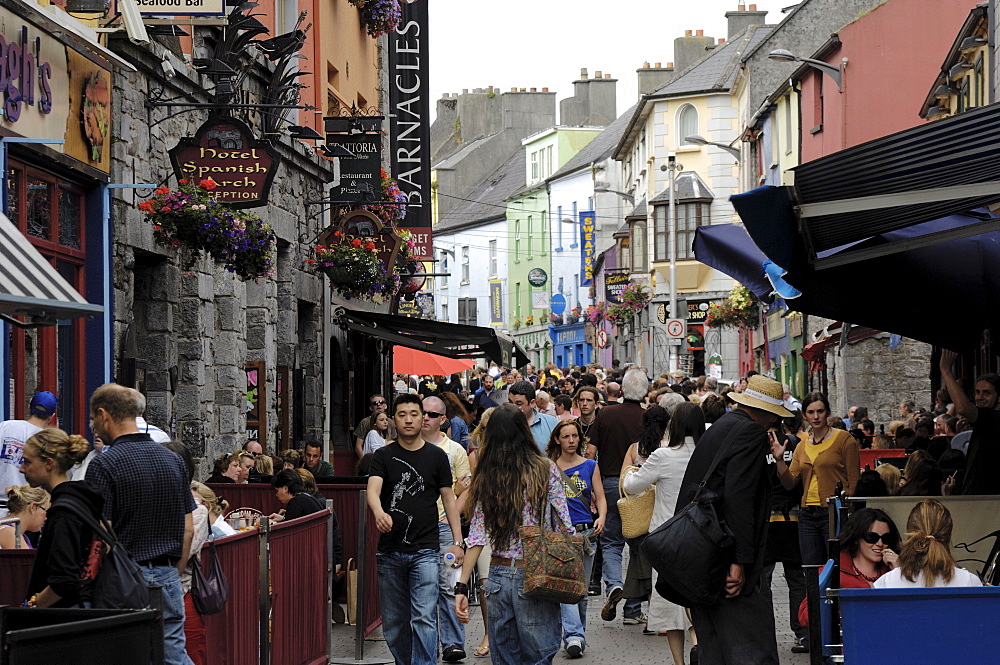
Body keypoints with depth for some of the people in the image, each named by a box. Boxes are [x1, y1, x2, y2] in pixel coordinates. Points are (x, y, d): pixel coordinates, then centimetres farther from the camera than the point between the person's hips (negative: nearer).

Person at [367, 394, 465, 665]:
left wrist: (458, 542, 1)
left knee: (424, 618, -12)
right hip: (390, 551, 2)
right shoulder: (383, 456, 5)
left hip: (425, 551, -2)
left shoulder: (437, 456, 6)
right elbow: (373, 489, -12)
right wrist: (378, 512, -35)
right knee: (393, 622, 9)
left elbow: (449, 499, 8)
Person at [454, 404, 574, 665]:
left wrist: (462, 587, 1)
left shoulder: (485, 477, 2)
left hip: (499, 575, 3)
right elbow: (564, 526, -3)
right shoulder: (545, 470, -3)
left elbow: (477, 537, -1)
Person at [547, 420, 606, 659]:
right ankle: (574, 636, -23)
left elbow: (600, 497, 6)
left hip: (586, 532, 2)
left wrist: (601, 517, -13)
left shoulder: (590, 466, 9)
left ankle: (576, 635, 21)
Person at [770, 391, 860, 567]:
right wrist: (779, 460, -5)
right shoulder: (802, 446, 15)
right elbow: (790, 483, 10)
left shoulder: (844, 439, -1)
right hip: (808, 516, 5)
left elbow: (854, 482, -5)